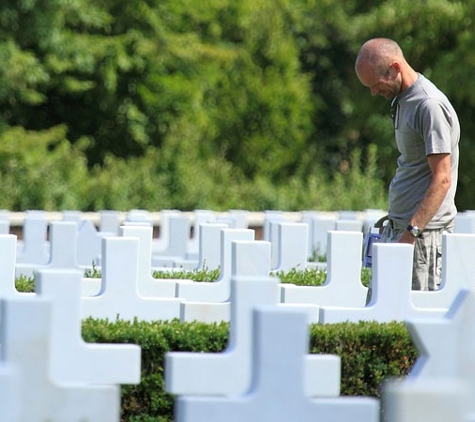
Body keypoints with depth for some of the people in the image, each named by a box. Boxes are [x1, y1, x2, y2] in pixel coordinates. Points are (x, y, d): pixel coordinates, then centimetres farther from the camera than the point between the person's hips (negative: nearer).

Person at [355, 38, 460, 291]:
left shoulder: (430, 106, -15)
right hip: (397, 227, 9)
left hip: (426, 232, -9)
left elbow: (442, 180, -20)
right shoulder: (402, 100, 15)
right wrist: (393, 221, 17)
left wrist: (412, 232, -25)